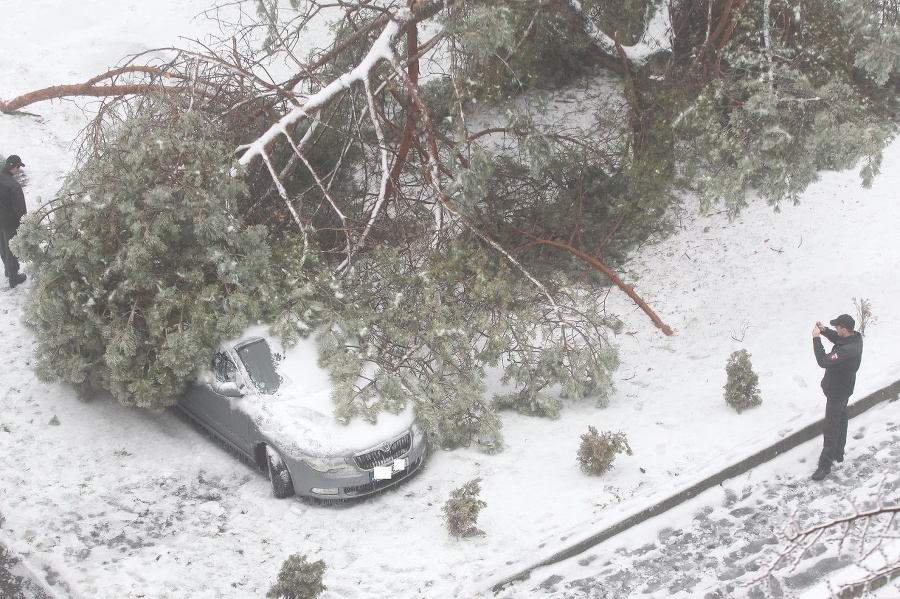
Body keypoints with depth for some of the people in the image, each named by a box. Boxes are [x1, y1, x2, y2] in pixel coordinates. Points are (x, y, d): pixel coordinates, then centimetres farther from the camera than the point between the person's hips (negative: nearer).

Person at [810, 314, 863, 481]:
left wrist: (816, 338, -34)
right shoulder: (855, 337, -8)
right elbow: (837, 338, 13)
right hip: (843, 388, 10)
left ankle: (825, 464, 9)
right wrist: (825, 330, -6)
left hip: (837, 391, -10)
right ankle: (838, 453, 42)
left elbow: (824, 361, -40)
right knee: (840, 420, 25)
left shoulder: (847, 350, -39)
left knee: (830, 427, 0)